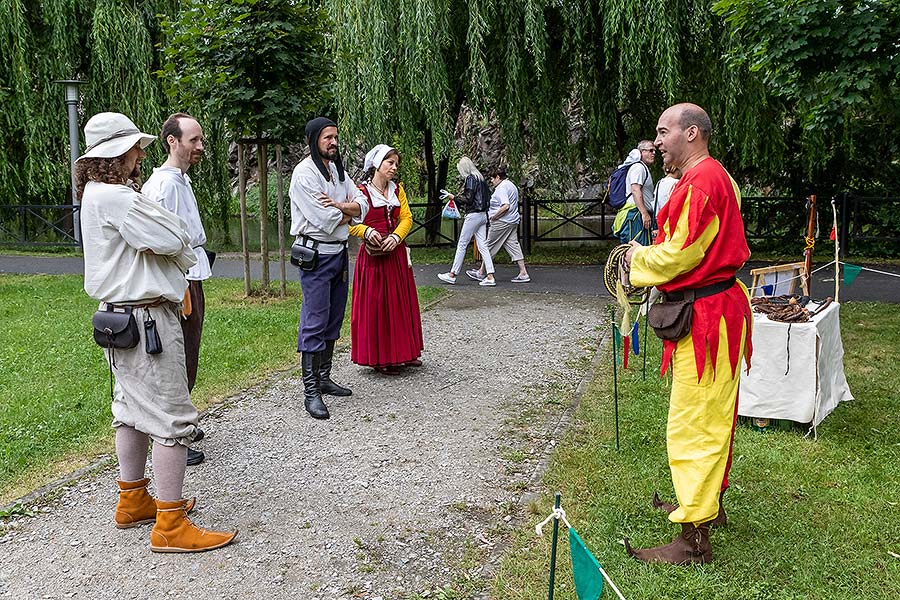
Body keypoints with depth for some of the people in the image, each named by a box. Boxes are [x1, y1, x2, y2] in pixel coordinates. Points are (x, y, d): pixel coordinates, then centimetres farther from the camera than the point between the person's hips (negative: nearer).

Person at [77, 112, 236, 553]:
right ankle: (170, 525, -1)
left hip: (123, 315, 11)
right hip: (145, 318, -11)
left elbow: (157, 243, 15)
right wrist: (163, 220, -1)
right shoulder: (114, 197, -18)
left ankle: (133, 501, 32)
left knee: (134, 409, 18)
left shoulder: (100, 194, 16)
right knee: (172, 417, -6)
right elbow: (171, 239, -21)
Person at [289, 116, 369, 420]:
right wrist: (349, 211, -2)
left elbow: (362, 204, 5)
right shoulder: (304, 174, -13)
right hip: (316, 255, -8)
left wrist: (338, 205, -15)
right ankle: (310, 391, -2)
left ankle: (324, 378, 24)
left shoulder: (338, 170, 14)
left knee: (333, 321, 13)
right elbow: (325, 220, -20)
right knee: (314, 323, -7)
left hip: (339, 252, 8)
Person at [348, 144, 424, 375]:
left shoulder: (397, 190, 11)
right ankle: (380, 358, 8)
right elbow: (350, 223, -8)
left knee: (400, 302, 11)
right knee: (375, 305, -1)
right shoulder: (362, 191, -6)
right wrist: (367, 231, -25)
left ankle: (403, 352, 23)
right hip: (373, 254, -6)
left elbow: (406, 218, 4)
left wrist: (396, 236, -13)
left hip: (396, 252, 6)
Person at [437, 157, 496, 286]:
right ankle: (490, 276, -1)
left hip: (473, 215, -9)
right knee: (482, 245, 5)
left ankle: (452, 275, 5)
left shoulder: (470, 179, -11)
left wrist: (454, 198, -2)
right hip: (483, 214, 9)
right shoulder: (480, 178, 15)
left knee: (462, 244, -1)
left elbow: (468, 199, -17)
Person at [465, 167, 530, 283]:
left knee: (490, 247, 1)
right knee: (513, 245, 6)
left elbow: (506, 206, -26)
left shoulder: (502, 188, -14)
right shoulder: (511, 185, 18)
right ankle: (523, 273, -1)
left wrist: (493, 216, -16)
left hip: (501, 222, -10)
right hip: (513, 222, 10)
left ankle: (481, 273, 11)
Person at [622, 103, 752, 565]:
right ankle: (708, 500, 39)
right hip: (717, 308, 11)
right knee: (712, 417, 22)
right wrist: (649, 257, 9)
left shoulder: (700, 182, -20)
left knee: (694, 427, -5)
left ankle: (694, 540, 3)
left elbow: (680, 254, -22)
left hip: (706, 317, -11)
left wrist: (639, 258, -4)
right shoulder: (715, 177, 15)